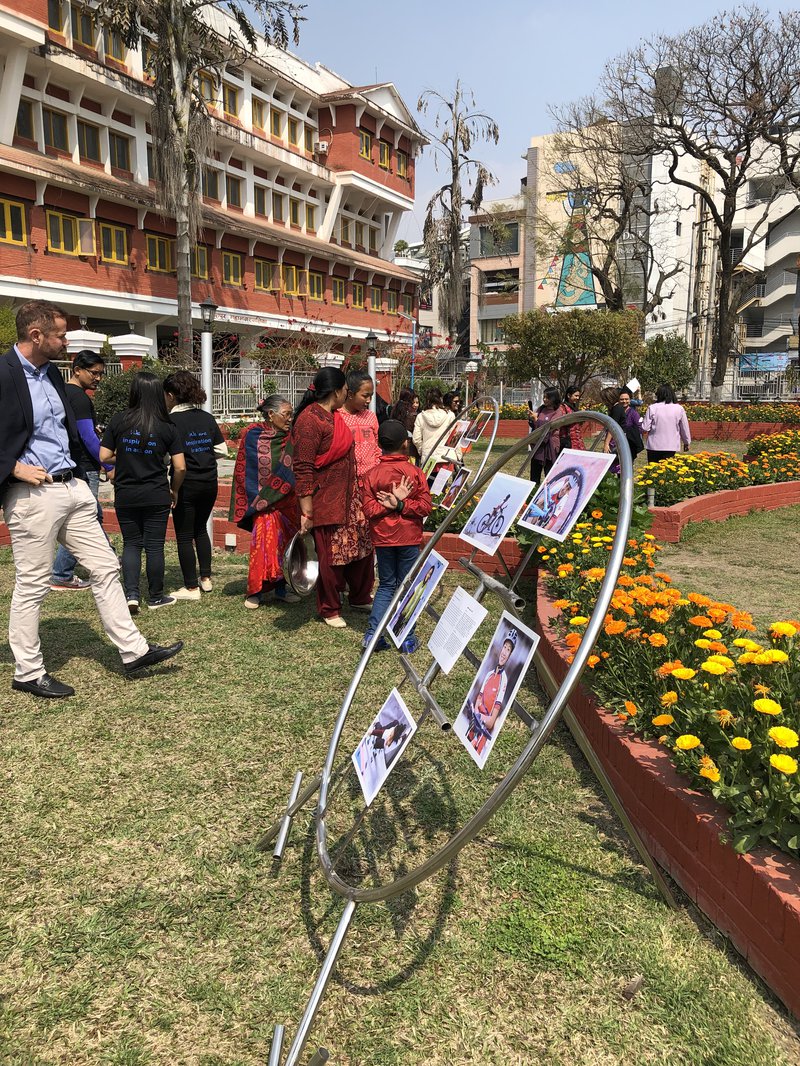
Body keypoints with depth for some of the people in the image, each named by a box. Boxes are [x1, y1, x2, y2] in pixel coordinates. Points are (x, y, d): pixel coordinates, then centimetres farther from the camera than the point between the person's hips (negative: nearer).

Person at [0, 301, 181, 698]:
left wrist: (78, 471, 15)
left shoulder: (52, 373, 12)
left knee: (105, 567, 9)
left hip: (72, 487, 8)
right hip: (32, 494, -8)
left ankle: (133, 650, 18)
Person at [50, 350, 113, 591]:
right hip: (83, 469, -10)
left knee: (94, 517, 18)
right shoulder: (79, 397, -16)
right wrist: (110, 466, -14)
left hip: (74, 467, 10)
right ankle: (61, 576, 3)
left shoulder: (65, 393, 14)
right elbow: (89, 437, -20)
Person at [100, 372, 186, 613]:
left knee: (131, 544, 13)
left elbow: (104, 457, -4)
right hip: (157, 496, -1)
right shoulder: (167, 426, -6)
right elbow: (180, 467, -7)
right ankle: (155, 597, 18)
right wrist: (174, 490, 10)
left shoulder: (118, 420, -6)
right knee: (154, 546, 8)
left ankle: (131, 594, 0)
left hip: (126, 495, 1)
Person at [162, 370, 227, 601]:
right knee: (200, 529, 23)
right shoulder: (207, 418, 4)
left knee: (184, 536, 5)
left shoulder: (172, 421, -12)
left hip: (186, 484, -6)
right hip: (209, 483, 6)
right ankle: (206, 578, 26)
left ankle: (191, 588, 9)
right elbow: (222, 451, 7)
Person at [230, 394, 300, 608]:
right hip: (264, 503, -4)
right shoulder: (253, 436, -6)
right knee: (264, 545, -7)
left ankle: (280, 588, 20)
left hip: (288, 502, 4)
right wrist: (257, 499, -5)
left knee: (285, 545, 8)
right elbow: (247, 472, -2)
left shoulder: (290, 437, 3)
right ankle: (255, 592, 5)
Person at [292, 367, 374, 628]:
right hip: (325, 501, -9)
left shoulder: (334, 416, 10)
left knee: (363, 545, 15)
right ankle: (329, 610, 21)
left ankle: (361, 597, 34)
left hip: (349, 496, 9)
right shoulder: (309, 420, -19)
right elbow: (303, 470, -21)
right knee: (331, 556, 3)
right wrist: (306, 513, -22)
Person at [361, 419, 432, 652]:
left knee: (386, 585, 15)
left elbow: (368, 509, -9)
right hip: (409, 538, -2)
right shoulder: (415, 473, -6)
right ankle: (407, 639, 10)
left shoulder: (372, 475, -2)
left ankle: (372, 633, 6)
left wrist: (388, 506, -12)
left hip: (383, 539, 2)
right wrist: (401, 505, -14)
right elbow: (426, 506, -12)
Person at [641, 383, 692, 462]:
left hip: (654, 446, -1)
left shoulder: (652, 408, -7)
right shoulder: (679, 409, -1)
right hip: (671, 446, 1)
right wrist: (686, 443, 23)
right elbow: (685, 428, 8)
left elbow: (645, 428, -7)